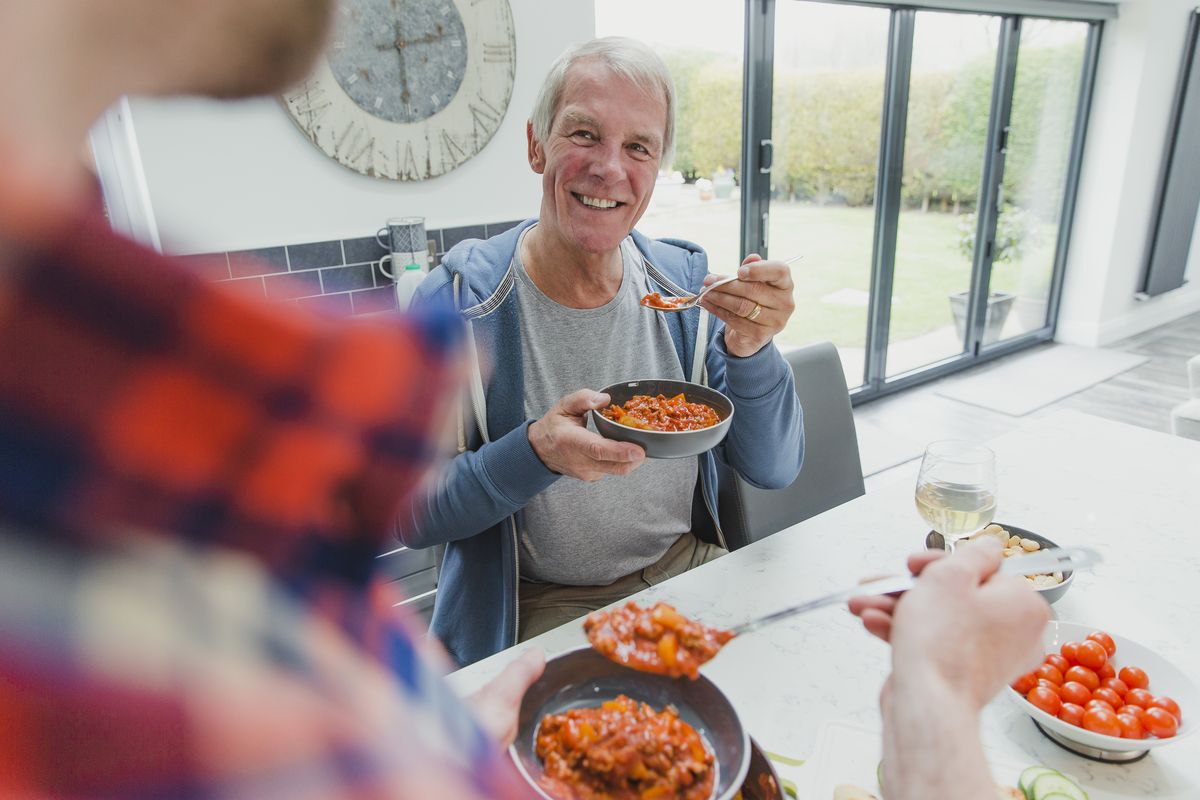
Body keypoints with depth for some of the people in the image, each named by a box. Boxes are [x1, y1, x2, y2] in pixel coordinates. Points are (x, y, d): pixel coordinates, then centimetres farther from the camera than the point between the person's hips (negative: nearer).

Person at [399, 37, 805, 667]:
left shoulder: (687, 282, -3)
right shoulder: (457, 302, -13)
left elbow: (773, 470, -2)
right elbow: (407, 515, -12)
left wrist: (748, 352, -20)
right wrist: (536, 454, -28)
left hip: (691, 569, 4)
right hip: (544, 610, -3)